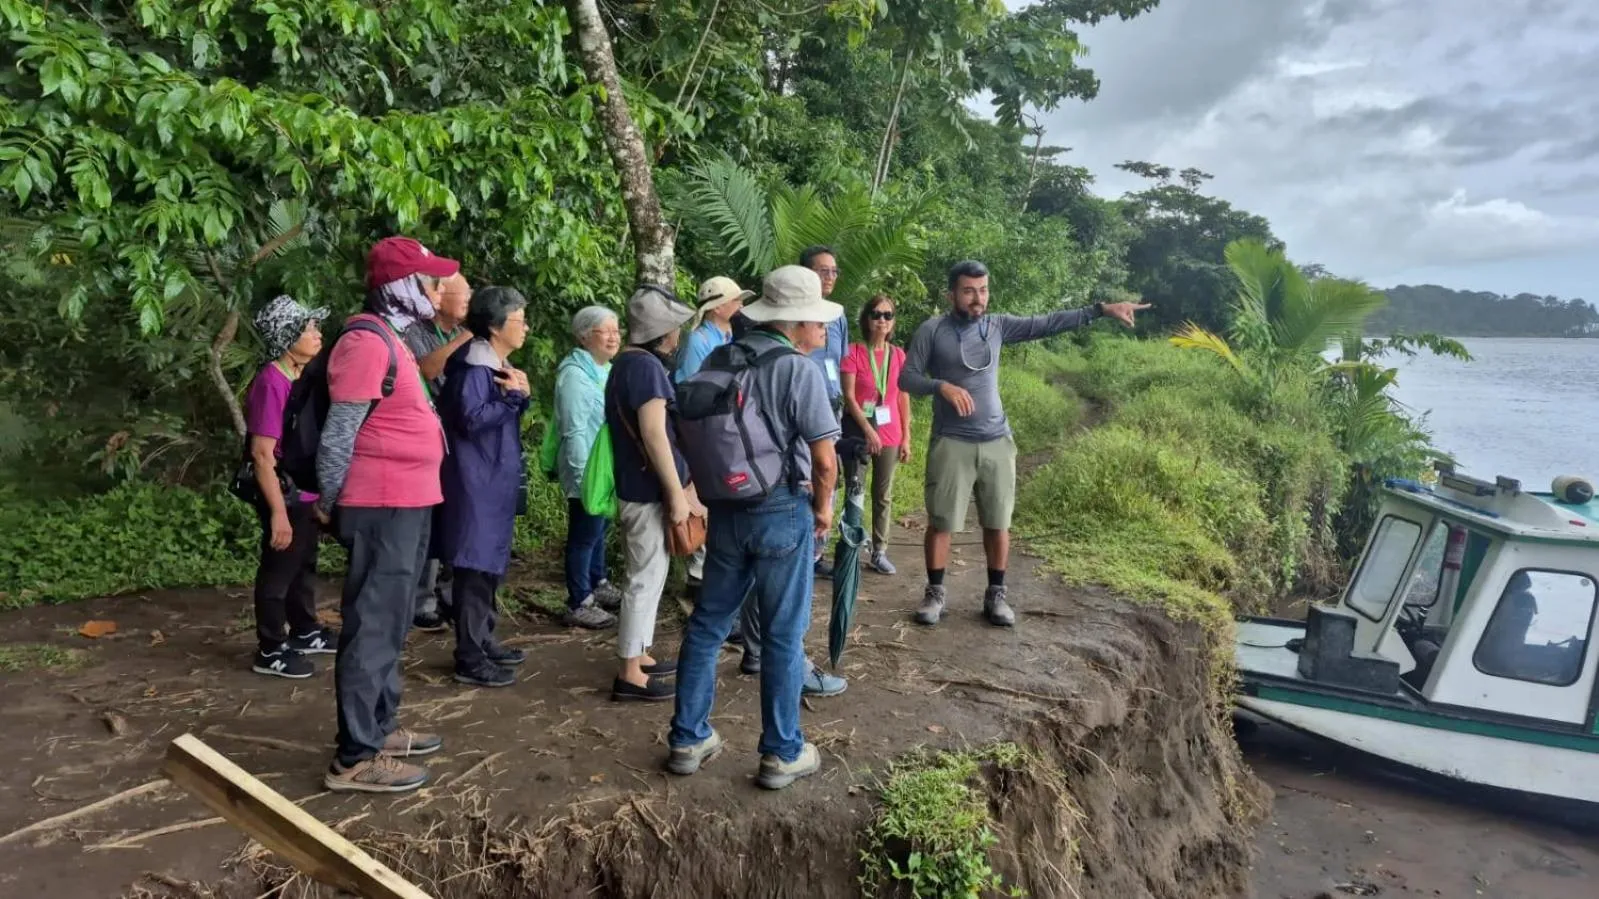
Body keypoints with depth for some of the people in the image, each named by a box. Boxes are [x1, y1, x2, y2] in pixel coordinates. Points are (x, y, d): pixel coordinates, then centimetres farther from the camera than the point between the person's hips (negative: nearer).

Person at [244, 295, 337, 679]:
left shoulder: (302, 376, 6)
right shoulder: (271, 382, -21)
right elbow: (262, 453, -23)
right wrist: (278, 511, -24)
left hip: (309, 494, 9)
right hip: (286, 496, -9)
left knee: (304, 566, 21)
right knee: (278, 572, 4)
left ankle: (305, 632, 37)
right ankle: (270, 652, 17)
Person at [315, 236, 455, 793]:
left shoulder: (391, 341, 16)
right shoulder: (367, 342, -16)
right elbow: (337, 437, -18)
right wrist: (333, 508, -10)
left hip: (407, 504, 10)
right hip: (384, 508, -10)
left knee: (390, 624, 19)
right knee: (373, 628, -4)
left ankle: (379, 728, 32)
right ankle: (356, 758, 4)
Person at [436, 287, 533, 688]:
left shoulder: (500, 364, 14)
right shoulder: (474, 366, -17)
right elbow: (471, 419, -26)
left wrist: (522, 395, -1)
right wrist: (513, 395, -18)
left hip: (497, 478, 10)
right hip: (476, 480, -10)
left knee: (490, 564, 16)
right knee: (475, 566, -6)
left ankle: (483, 641, 27)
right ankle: (469, 659, 1)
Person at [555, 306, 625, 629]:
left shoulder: (606, 369, 11)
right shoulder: (576, 374, -19)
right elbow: (575, 431, -22)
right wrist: (585, 475, -24)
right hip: (588, 473, -9)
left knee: (598, 530, 20)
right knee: (584, 536, -1)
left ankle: (597, 584, 35)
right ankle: (579, 604, 7)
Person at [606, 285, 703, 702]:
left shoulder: (628, 362, 14)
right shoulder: (645, 366, -18)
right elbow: (654, 433, -24)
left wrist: (677, 486, 22)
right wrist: (677, 493, -22)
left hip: (638, 486, 10)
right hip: (648, 491, -10)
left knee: (648, 576, 17)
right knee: (647, 578, -4)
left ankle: (638, 655, 27)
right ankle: (630, 674, 3)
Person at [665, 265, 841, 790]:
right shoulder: (800, 370, -14)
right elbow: (824, 459, -18)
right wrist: (823, 508, -1)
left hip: (726, 508, 6)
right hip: (782, 512, -5)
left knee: (707, 624, 15)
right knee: (783, 637, 7)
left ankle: (688, 740, 25)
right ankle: (782, 755, 18)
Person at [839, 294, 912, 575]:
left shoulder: (899, 356, 5)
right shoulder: (853, 353, -6)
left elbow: (904, 399, 8)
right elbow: (849, 397, -10)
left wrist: (906, 438, 5)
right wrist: (868, 430, -17)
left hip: (889, 434, 4)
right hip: (858, 431, -3)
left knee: (884, 495, 8)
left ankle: (879, 552, 16)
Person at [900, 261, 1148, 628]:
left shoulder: (998, 326, 6)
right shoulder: (932, 330, -5)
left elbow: (1047, 324, 5)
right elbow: (906, 378, -5)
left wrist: (1101, 309, 1)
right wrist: (942, 386, -22)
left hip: (997, 442, 4)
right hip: (951, 443, -3)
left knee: (998, 522, 8)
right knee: (941, 522, 1)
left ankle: (996, 595, 20)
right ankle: (934, 593, 16)